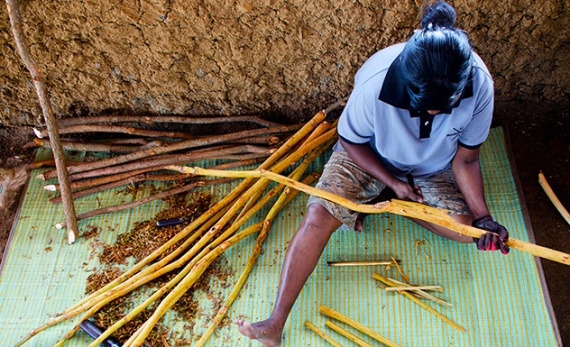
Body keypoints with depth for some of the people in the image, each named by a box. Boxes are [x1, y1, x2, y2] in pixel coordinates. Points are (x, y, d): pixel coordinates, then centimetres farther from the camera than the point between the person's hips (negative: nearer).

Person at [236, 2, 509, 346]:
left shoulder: (480, 85, -29)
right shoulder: (375, 83, -36)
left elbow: (465, 159, -15)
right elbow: (351, 141, -16)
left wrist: (482, 216, -25)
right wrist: (392, 181, -22)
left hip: (432, 168, 3)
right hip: (368, 156, -2)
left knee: (467, 228, -16)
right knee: (320, 213, -23)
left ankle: (380, 201, 6)